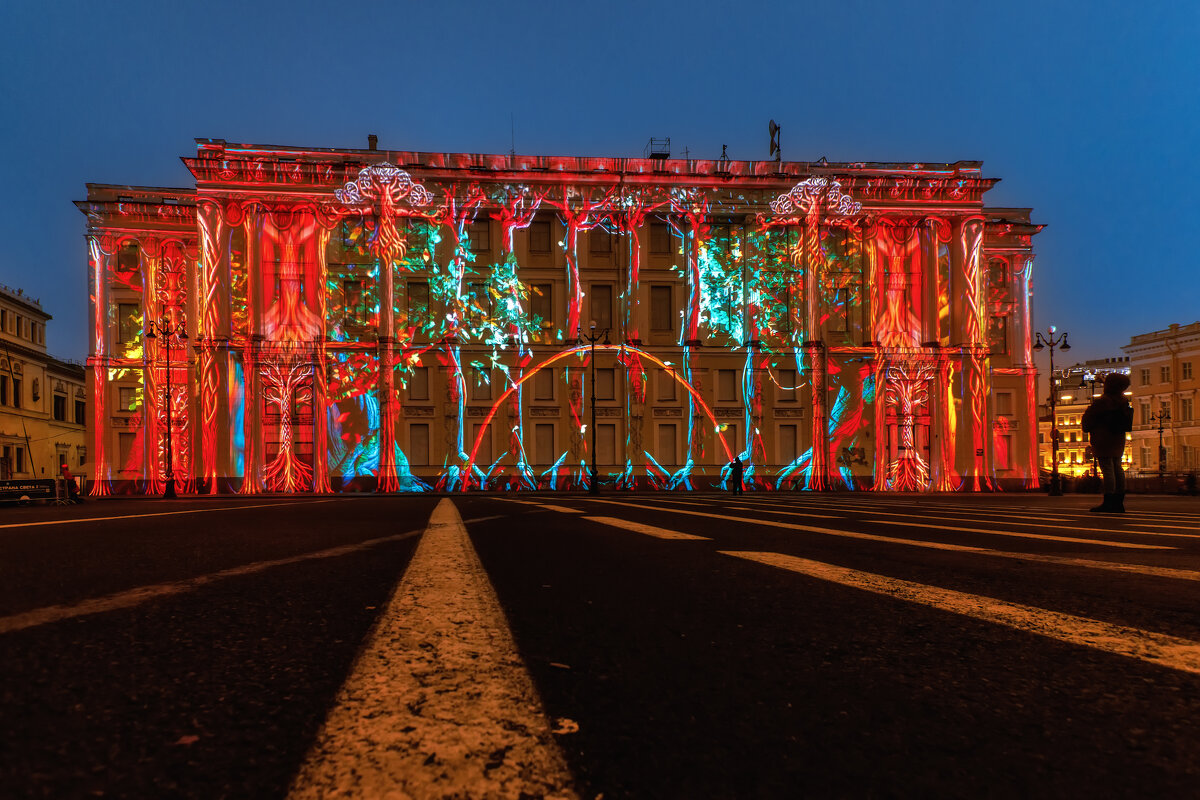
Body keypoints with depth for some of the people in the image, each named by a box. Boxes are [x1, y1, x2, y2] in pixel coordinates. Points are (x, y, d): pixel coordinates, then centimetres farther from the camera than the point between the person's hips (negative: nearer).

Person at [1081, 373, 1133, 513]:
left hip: (1103, 441, -8)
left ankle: (1108, 502, -11)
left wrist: (1086, 429, 13)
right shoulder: (1124, 401, 9)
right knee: (1117, 469, 10)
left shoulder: (1101, 401, -16)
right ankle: (1119, 502, 13)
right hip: (1118, 440, 8)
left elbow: (1088, 418, -6)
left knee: (1107, 469, -9)